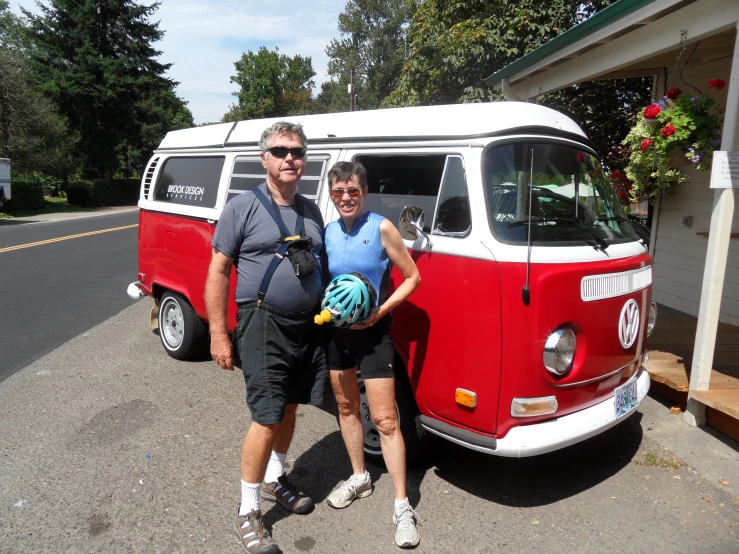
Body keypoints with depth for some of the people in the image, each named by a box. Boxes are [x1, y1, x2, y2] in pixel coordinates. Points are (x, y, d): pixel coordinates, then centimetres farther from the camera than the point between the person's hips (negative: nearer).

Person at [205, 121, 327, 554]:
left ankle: (275, 478, 41)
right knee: (267, 417, -5)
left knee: (290, 408, 18)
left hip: (308, 326, 6)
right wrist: (218, 333, -10)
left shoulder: (312, 211, 11)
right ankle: (248, 512, 14)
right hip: (263, 325, -5)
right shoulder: (243, 208, -5)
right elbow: (218, 270, -6)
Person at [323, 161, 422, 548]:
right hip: (335, 331, 5)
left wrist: (382, 310, -19)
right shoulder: (327, 232, 2)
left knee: (385, 418, -3)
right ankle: (359, 477, 37)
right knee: (346, 407, 17)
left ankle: (402, 506, 9)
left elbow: (412, 277, -7)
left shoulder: (381, 228, -11)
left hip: (373, 332, -5)